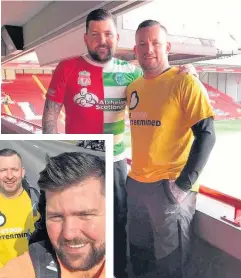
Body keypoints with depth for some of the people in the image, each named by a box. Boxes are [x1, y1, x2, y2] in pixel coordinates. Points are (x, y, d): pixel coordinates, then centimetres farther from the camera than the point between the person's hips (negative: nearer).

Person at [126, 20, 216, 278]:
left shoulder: (184, 82, -10)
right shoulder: (133, 87, 10)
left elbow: (206, 135, -15)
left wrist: (184, 184, -19)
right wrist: (137, 172, 12)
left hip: (169, 187, -6)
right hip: (135, 184, 6)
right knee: (139, 255, 21)